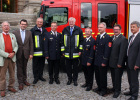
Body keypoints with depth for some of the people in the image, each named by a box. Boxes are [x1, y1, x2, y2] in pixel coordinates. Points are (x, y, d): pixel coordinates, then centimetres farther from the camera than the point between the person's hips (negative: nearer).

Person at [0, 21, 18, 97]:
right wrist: (7, 55, -15)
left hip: (12, 58, 4)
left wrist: (13, 52, -10)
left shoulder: (13, 35, 11)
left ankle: (11, 87, 28)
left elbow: (16, 46, 8)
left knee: (12, 74, 12)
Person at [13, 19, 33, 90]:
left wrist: (31, 53, -2)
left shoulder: (29, 33, 4)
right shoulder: (15, 33, -1)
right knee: (19, 68, 4)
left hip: (26, 53, 2)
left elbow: (31, 44, 3)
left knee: (24, 67, 14)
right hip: (18, 54, -2)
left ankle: (24, 80, 28)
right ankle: (20, 82, 12)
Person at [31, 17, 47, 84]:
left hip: (43, 51, 4)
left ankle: (40, 76, 26)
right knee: (35, 65, 4)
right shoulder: (33, 30, -1)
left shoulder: (44, 30, 12)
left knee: (42, 64, 12)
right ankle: (36, 77, 15)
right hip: (36, 51, -4)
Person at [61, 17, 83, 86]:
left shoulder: (78, 30, 2)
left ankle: (75, 79, 21)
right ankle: (69, 79, 24)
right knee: (68, 67, 9)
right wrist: (63, 51, 7)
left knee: (75, 67, 8)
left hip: (75, 53, -2)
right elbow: (62, 41, 10)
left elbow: (81, 41, 1)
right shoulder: (65, 30, 8)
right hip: (67, 53, 2)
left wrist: (80, 50, -4)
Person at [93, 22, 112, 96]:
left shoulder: (108, 37, -13)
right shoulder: (98, 37, 12)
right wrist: (95, 58, 10)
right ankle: (99, 87, 33)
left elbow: (107, 51, -17)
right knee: (97, 75, 16)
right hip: (96, 61, 7)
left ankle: (104, 89, 21)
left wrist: (104, 62, -19)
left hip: (102, 61, -7)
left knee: (103, 76, 5)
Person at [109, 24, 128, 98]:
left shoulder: (123, 39, -13)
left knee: (117, 77, 5)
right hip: (111, 62, 6)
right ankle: (114, 88, 34)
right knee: (113, 76, 18)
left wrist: (119, 63, -19)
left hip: (118, 63, -6)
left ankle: (117, 91, 19)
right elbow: (110, 49, 10)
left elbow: (122, 52, -17)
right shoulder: (112, 38, 10)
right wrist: (109, 61, 6)